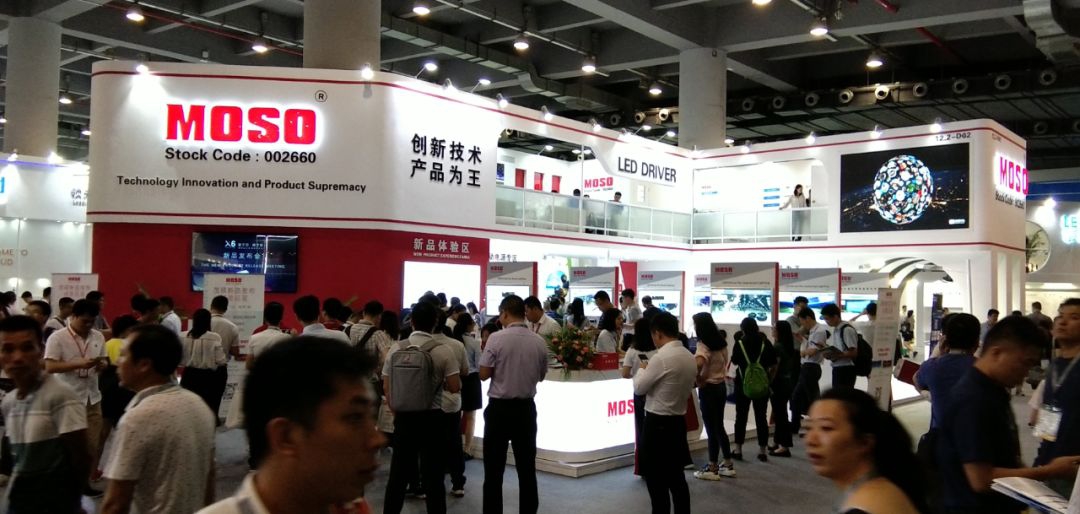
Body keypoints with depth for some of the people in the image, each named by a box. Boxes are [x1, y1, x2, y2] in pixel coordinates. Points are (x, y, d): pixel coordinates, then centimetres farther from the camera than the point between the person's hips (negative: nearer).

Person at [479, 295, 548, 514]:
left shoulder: (496, 338, -12)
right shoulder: (539, 342, 0)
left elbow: (483, 374, -10)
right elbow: (541, 376, 10)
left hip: (499, 408, -3)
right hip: (526, 408, 4)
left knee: (494, 470, 5)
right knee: (527, 468, 11)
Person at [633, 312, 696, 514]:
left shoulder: (661, 358, -19)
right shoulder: (690, 358, 5)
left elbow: (639, 388, -12)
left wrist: (643, 369, 7)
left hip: (658, 424, -8)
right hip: (679, 421, 8)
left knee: (656, 480, 2)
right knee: (677, 477, 15)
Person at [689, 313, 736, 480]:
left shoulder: (703, 345, -18)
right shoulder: (721, 342, 7)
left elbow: (698, 362, -37)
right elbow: (726, 362, 16)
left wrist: (698, 379, -22)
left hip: (708, 389, -8)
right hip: (721, 386, 8)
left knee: (711, 428, 1)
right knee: (719, 426, 17)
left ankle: (712, 469, 11)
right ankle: (728, 465, 23)